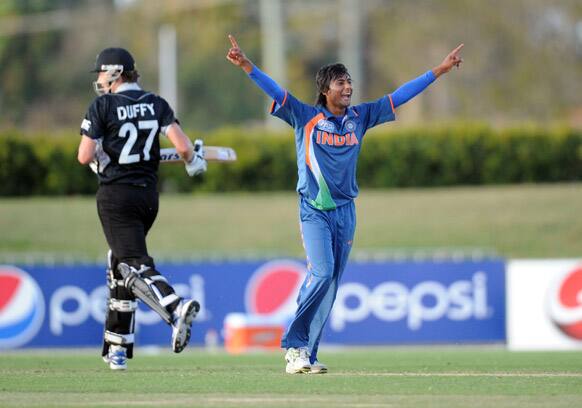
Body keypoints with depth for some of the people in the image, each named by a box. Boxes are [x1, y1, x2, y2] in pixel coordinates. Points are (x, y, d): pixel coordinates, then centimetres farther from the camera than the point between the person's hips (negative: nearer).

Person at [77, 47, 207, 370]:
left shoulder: (103, 106, -6)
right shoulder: (156, 104, 6)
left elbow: (85, 156, -12)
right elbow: (183, 146, -4)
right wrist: (193, 161, 17)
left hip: (115, 195, -6)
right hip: (148, 195, 6)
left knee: (136, 266, -14)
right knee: (119, 265, 18)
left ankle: (176, 309, -42)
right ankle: (117, 349, 19)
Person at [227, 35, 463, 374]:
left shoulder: (360, 117, 8)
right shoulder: (306, 117, -3)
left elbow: (399, 96, 9)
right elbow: (275, 91, -15)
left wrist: (439, 71, 8)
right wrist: (246, 66, -30)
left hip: (345, 210, 5)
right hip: (314, 210, -5)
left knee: (331, 283, 3)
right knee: (321, 272, -20)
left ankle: (306, 355, 9)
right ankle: (294, 345, -9)